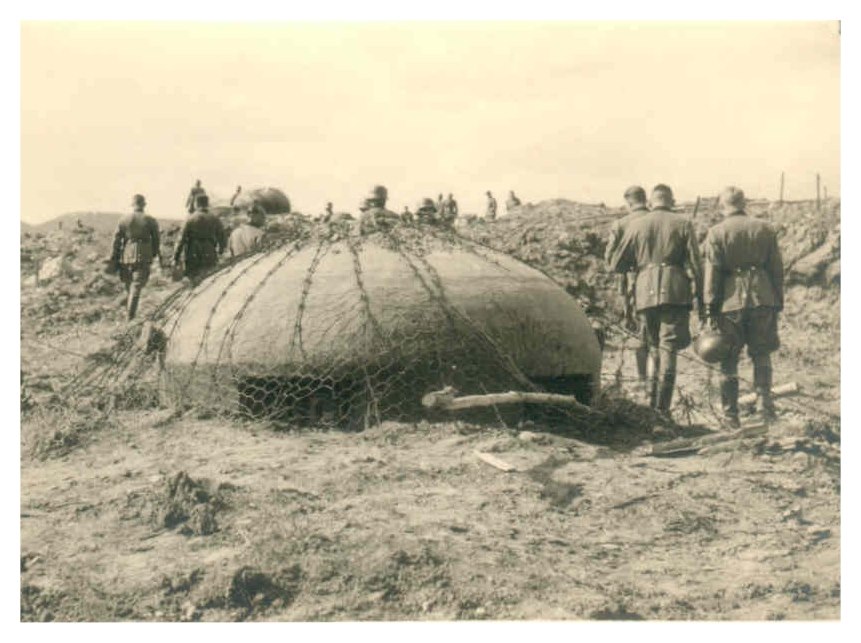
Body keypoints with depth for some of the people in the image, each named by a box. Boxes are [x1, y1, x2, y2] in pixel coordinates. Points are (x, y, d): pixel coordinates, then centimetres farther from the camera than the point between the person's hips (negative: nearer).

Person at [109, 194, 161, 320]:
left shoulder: (123, 220, 2)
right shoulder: (151, 221, -2)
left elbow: (116, 241, 2)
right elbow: (156, 240, 3)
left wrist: (114, 261, 6)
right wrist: (155, 255, 21)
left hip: (126, 258, 2)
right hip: (143, 258, -2)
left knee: (129, 287, 20)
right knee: (136, 288, -4)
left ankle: (128, 313, 34)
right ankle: (130, 318, -12)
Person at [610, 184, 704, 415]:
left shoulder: (636, 225, 10)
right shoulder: (682, 224, 6)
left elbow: (616, 265, 10)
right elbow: (694, 265, 0)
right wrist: (699, 300, 5)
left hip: (645, 292, 2)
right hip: (675, 293, -2)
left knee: (654, 348, 18)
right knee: (668, 350, -1)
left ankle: (651, 405, 13)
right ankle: (662, 411, -7)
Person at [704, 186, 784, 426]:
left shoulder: (716, 233, -3)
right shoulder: (765, 229, 5)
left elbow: (712, 273, -7)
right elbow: (777, 268, 7)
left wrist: (711, 308, -3)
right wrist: (778, 302, 14)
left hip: (731, 300, -2)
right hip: (762, 297, 2)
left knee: (729, 359, 7)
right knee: (761, 353, 17)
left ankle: (730, 413, 11)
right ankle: (764, 400, 3)